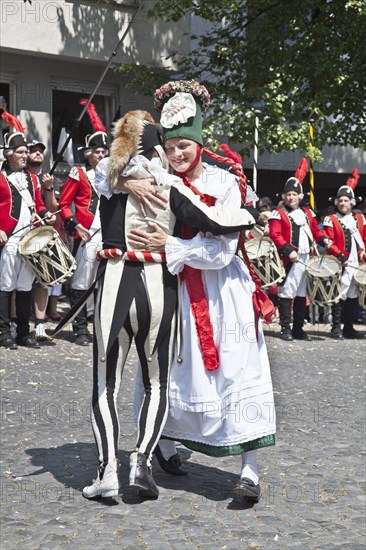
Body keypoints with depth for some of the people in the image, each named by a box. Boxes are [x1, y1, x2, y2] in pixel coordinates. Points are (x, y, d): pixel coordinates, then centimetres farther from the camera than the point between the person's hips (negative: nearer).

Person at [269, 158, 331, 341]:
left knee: (302, 294, 10)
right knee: (287, 293, -6)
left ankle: (298, 328, 17)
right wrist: (288, 251, -21)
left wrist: (323, 239, 1)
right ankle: (285, 329, -1)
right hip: (290, 261, -6)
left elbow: (316, 230, 22)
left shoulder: (307, 213, 18)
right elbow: (275, 235, -10)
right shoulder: (278, 214, -1)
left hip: (307, 260, 6)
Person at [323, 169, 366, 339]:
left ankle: (349, 327, 17)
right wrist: (341, 257, -18)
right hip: (341, 265, -5)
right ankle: (336, 328, 1)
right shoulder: (331, 220, -1)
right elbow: (329, 242, -9)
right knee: (340, 296, -5)